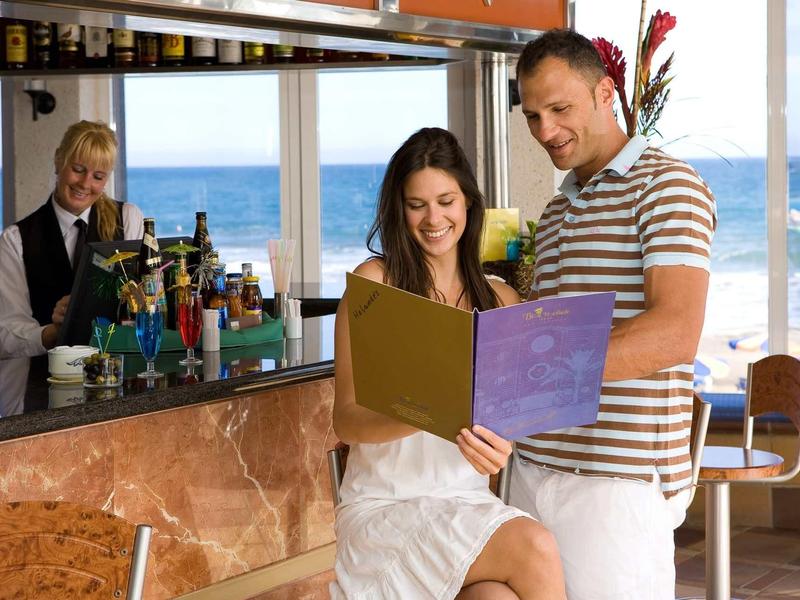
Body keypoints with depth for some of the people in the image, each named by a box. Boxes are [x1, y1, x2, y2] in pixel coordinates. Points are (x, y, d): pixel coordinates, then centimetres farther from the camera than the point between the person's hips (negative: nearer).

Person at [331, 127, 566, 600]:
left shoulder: (500, 299, 12)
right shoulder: (375, 282, 0)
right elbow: (346, 420, -5)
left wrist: (501, 445, -16)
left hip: (469, 503, 3)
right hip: (385, 505, -3)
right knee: (535, 549, -29)